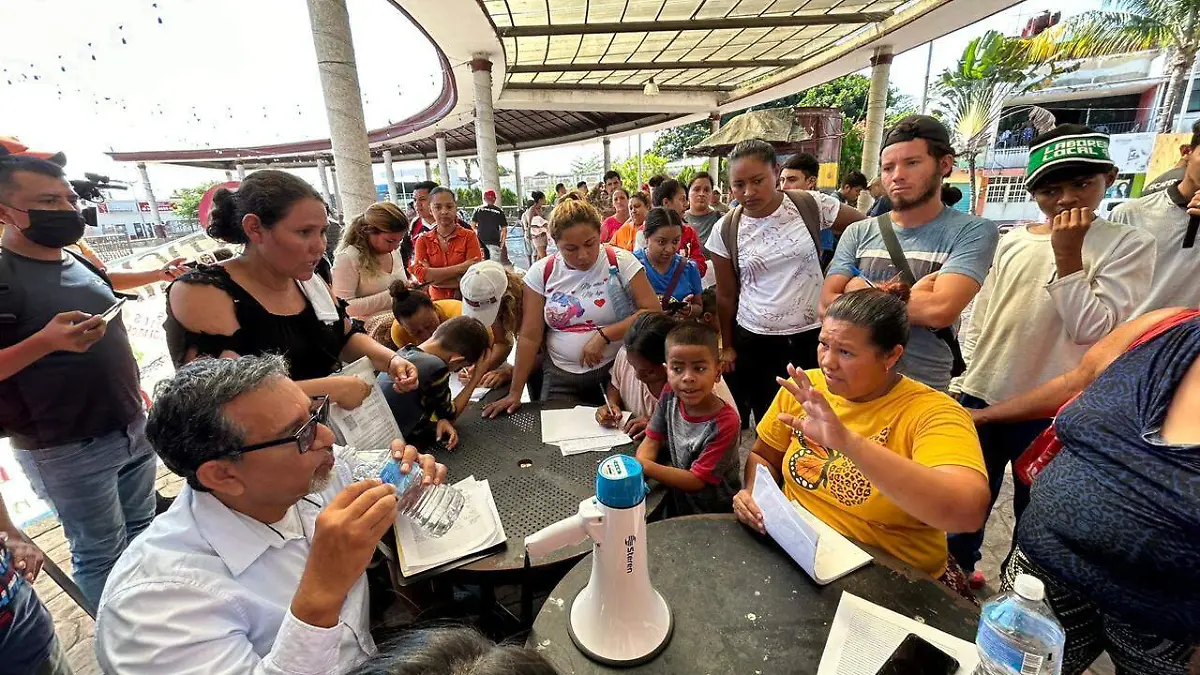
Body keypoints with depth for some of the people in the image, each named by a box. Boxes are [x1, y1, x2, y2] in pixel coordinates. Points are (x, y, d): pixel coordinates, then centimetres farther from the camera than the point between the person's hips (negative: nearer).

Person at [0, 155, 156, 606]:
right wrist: (45, 341, -32)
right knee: (102, 552, 8)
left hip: (133, 429, 7)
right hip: (66, 448, -6)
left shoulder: (82, 265, 7)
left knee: (143, 533, 19)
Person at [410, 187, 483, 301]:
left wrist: (432, 275, -10)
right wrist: (460, 268, -15)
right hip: (437, 302, 2)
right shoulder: (423, 240, 9)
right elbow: (420, 274, -7)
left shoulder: (469, 236, 1)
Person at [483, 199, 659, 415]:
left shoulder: (620, 262, -7)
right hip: (562, 377, 2)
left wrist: (604, 335, -21)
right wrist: (515, 392, -4)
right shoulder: (541, 272, -2)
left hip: (620, 369, -1)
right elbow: (530, 336, -1)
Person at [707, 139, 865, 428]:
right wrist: (727, 346, 9)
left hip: (811, 336, 0)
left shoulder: (811, 205, -7)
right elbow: (726, 295, 4)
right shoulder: (725, 231, -4)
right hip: (752, 341, 1)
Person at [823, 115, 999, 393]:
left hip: (924, 390, -3)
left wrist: (861, 291, -12)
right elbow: (828, 305, -9)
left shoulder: (974, 231, -7)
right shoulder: (858, 233, 1)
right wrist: (914, 295, -14)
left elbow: (940, 310, -23)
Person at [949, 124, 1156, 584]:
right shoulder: (1012, 241, 3)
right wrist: (972, 370, 5)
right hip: (980, 395, 3)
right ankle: (959, 567, 42)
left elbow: (1091, 328, -16)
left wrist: (1067, 254, -18)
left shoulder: (1127, 245, -5)